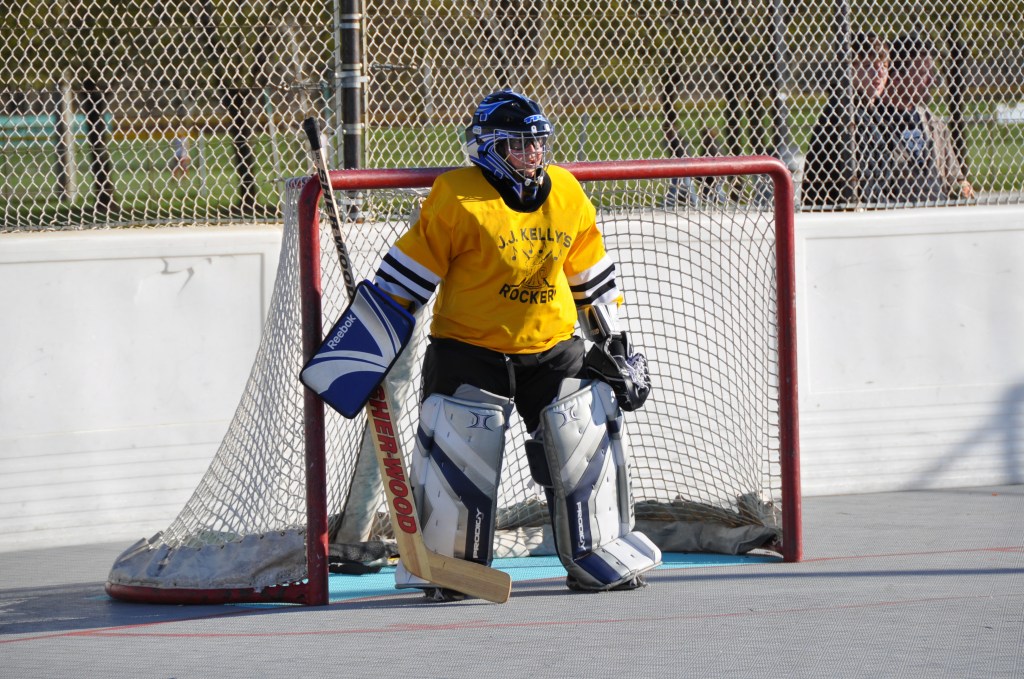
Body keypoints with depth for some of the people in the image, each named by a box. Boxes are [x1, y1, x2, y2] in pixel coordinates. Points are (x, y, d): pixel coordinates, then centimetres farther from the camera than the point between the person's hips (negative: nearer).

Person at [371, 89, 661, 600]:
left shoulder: (567, 194, 4)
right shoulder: (457, 199, -14)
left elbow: (591, 276, 16)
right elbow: (408, 270, -10)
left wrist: (612, 342, 17)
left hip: (552, 347, 5)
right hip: (468, 349, -5)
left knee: (589, 441, 1)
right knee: (460, 458, -9)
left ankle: (597, 557, 15)